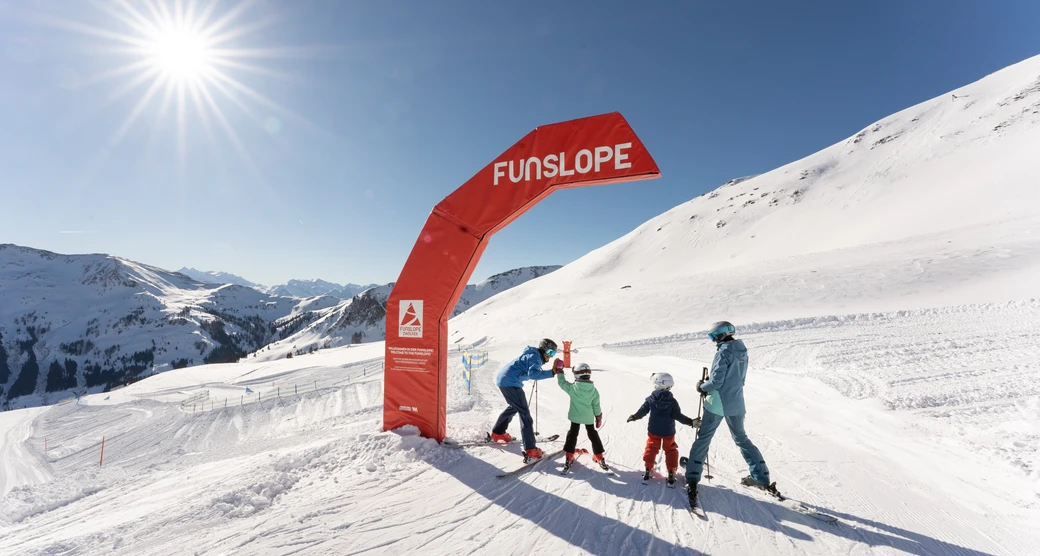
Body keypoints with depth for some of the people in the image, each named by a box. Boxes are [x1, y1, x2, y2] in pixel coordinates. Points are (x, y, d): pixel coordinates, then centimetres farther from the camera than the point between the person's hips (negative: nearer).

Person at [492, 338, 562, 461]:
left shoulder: (534, 356, 19)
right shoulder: (535, 357, -12)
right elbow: (533, 374, -27)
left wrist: (554, 369, 14)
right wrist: (551, 373, -28)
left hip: (502, 380, 11)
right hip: (510, 383, -11)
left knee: (514, 407, 29)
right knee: (524, 413, -9)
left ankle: (497, 433, 41)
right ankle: (530, 450, -11)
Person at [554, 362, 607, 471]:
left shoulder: (572, 388, -20)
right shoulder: (594, 390, -12)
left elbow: (562, 382, -4)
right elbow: (596, 406, -4)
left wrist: (559, 371, 8)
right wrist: (599, 418, 9)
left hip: (575, 416, -1)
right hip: (589, 417, 2)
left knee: (572, 434, 11)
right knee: (593, 434, 17)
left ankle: (569, 458, 10)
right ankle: (599, 456, 25)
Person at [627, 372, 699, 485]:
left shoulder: (651, 399, -11)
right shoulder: (672, 401, -15)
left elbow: (643, 411, -2)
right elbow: (678, 416, -16)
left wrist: (634, 417, 14)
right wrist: (691, 422, -9)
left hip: (653, 431, 1)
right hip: (668, 432, 0)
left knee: (651, 448, 14)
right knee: (670, 450, 14)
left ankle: (648, 469, 15)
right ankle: (671, 473, 14)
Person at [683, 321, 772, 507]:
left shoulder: (723, 352, -18)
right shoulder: (742, 352, 6)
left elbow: (716, 381, -21)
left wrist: (703, 387, -1)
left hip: (717, 404, -7)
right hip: (736, 404, 7)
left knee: (702, 440, 2)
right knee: (741, 438, 23)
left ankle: (692, 480, 0)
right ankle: (762, 477, 26)